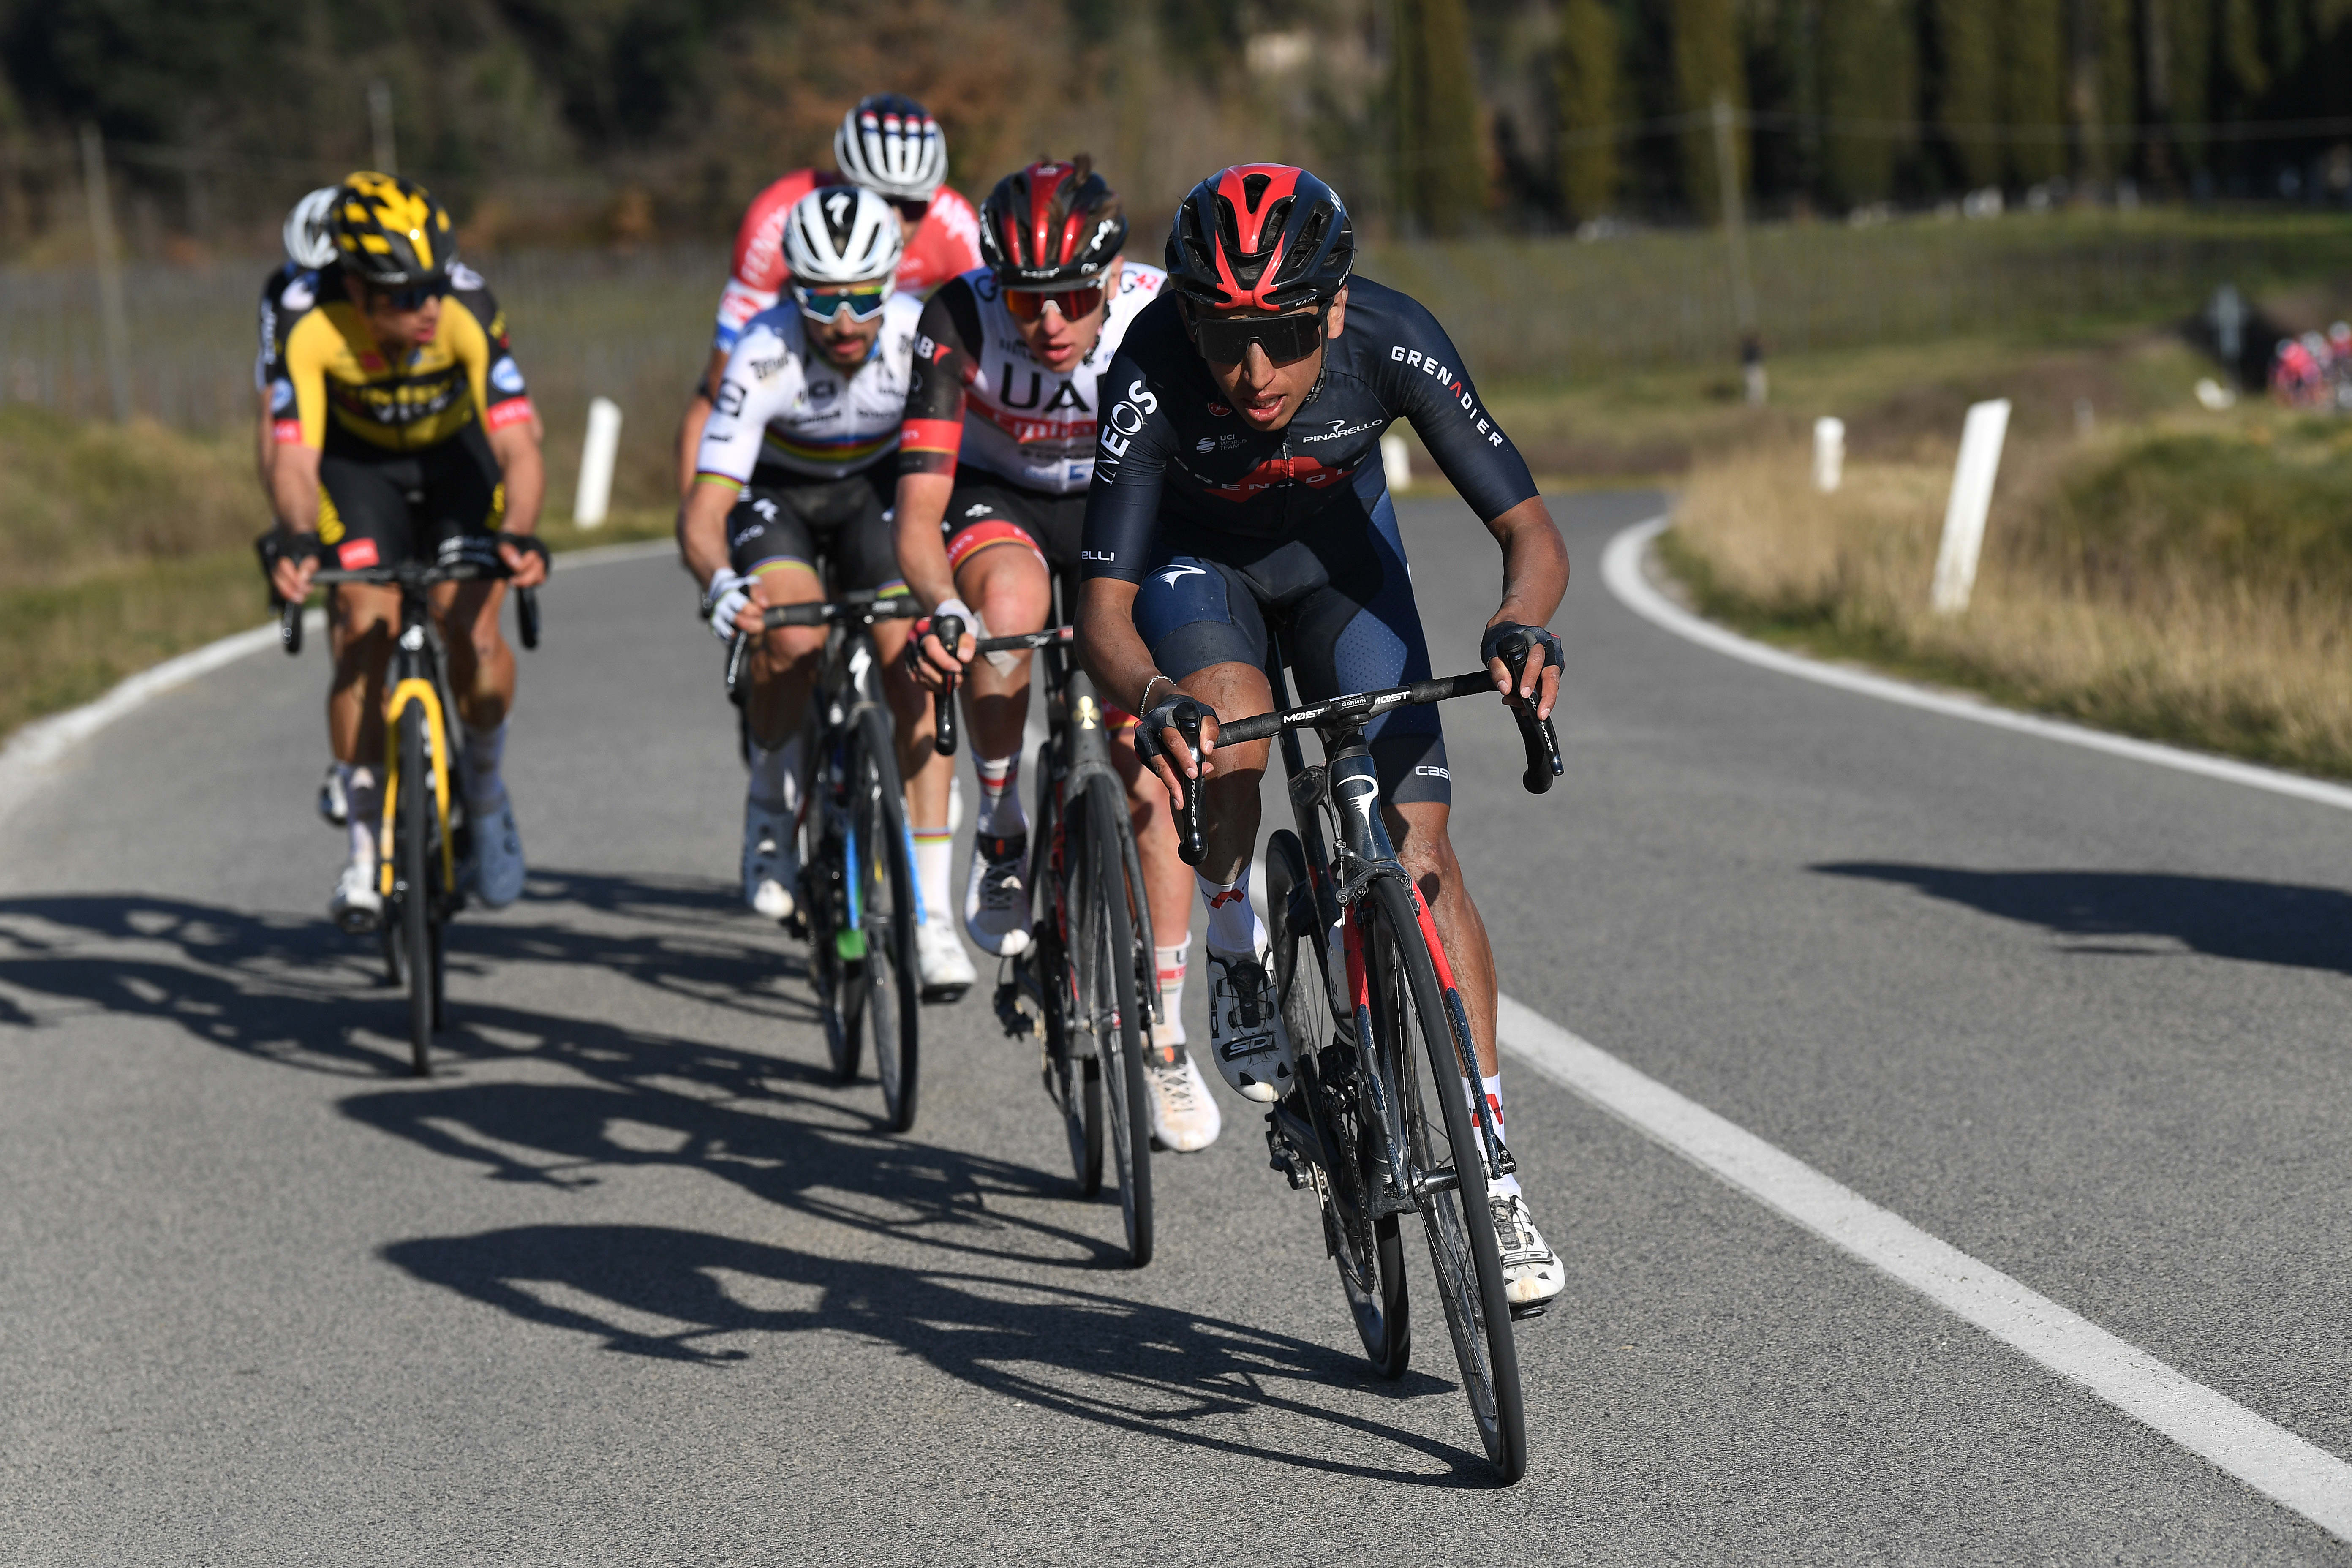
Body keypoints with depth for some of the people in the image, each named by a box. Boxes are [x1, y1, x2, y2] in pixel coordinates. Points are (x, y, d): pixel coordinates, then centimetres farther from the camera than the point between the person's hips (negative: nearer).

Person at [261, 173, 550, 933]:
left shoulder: (467, 314, -35)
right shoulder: (311, 329, -33)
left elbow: (518, 446, -40)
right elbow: (294, 455, -38)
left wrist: (518, 534, -58)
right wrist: (296, 540, -57)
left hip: (457, 455, 0)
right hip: (359, 463, 1)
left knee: (472, 628, -18)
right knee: (364, 631, -17)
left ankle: (485, 789, 12)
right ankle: (366, 839, -3)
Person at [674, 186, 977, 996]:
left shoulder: (921, 338, -28)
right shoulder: (764, 357, -32)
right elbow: (704, 510, -35)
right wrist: (719, 582, -57)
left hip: (876, 486, 2)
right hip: (775, 492, -1)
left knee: (913, 660, -19)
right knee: (791, 638, -31)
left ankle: (928, 906, -11)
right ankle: (772, 802, -1)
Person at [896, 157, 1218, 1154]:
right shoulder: (960, 321, -30)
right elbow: (918, 515, -33)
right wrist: (941, 607, -53)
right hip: (995, 502, -1)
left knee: (1153, 757, -11)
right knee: (1010, 601, -38)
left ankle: (1166, 1041, 0)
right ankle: (1000, 840, -16)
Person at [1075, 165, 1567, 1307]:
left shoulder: (1392, 343, -34)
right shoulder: (1153, 372, -36)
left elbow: (1531, 532, -30)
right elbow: (1103, 608, -34)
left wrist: (1523, 619, -52)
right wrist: (1153, 698, -55)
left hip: (1336, 542, 1)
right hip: (1196, 554, -1)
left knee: (1417, 840, -11)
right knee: (1230, 714, -34)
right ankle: (1235, 953, -3)